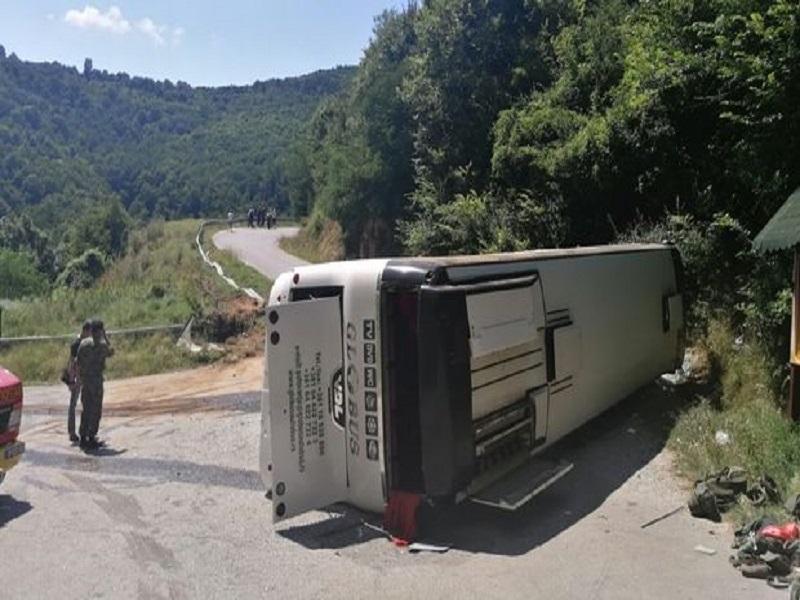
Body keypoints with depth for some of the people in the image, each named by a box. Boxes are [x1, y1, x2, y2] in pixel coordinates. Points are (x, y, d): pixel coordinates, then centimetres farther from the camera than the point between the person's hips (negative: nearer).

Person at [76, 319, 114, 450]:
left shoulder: (83, 343, 5)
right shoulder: (102, 344, -12)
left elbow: (78, 363, 7)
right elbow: (111, 352, 10)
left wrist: (80, 378, 17)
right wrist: (105, 336, 10)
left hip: (84, 379, 6)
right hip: (96, 379, -6)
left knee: (86, 409, 14)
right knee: (95, 411, 1)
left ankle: (83, 438, 17)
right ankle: (91, 439, 1)